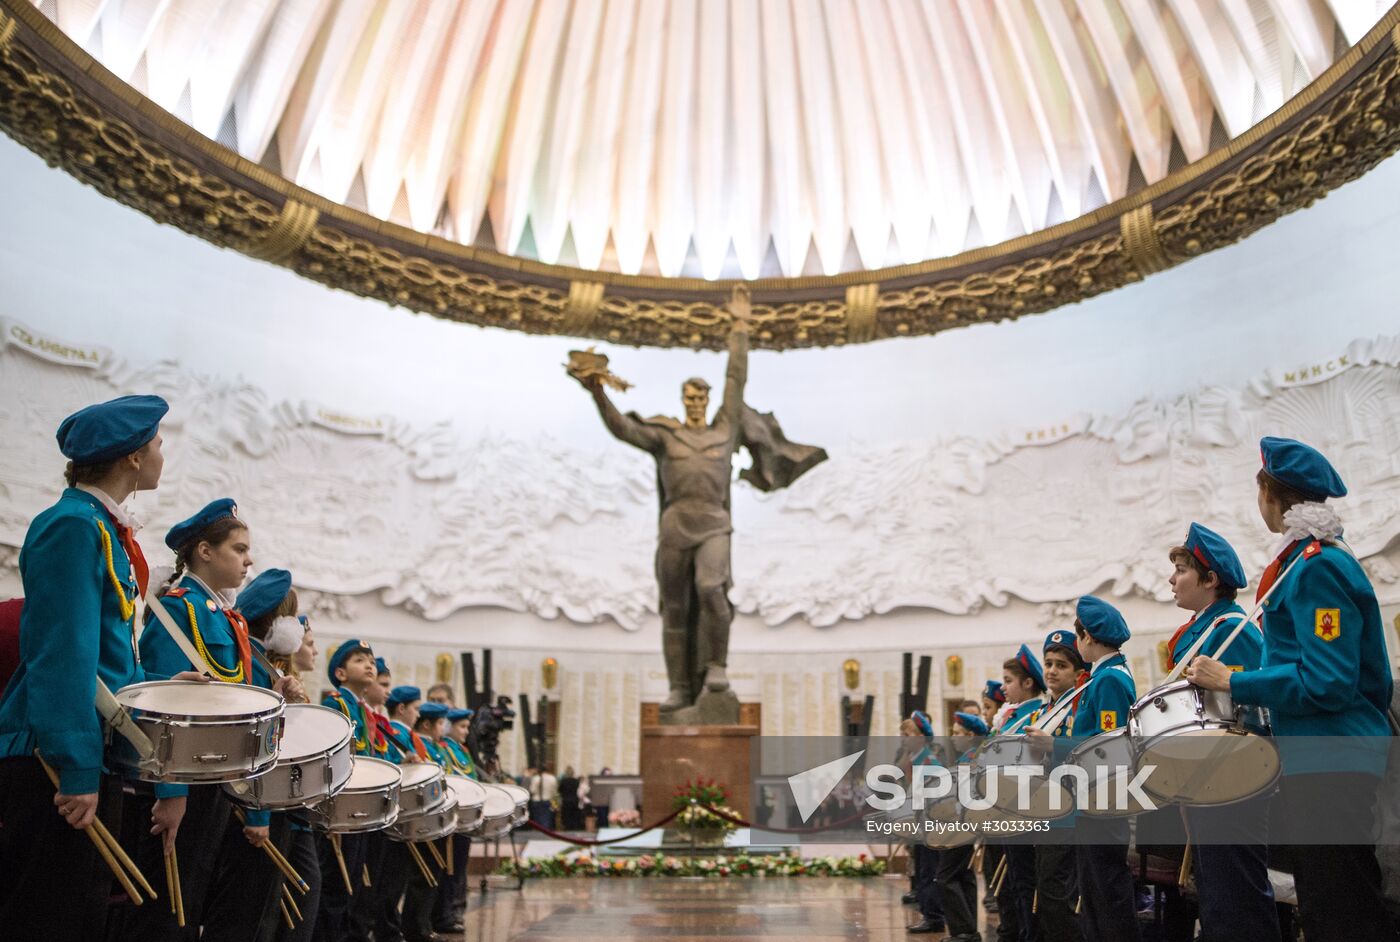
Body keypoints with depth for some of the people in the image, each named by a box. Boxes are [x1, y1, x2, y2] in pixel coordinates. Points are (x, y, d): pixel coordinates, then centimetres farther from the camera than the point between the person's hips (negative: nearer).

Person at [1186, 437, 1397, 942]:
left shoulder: (1315, 567, -16)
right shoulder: (1322, 559, 15)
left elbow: (1328, 683, -22)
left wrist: (1230, 682, -16)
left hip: (1328, 766, -10)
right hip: (1322, 758, 10)